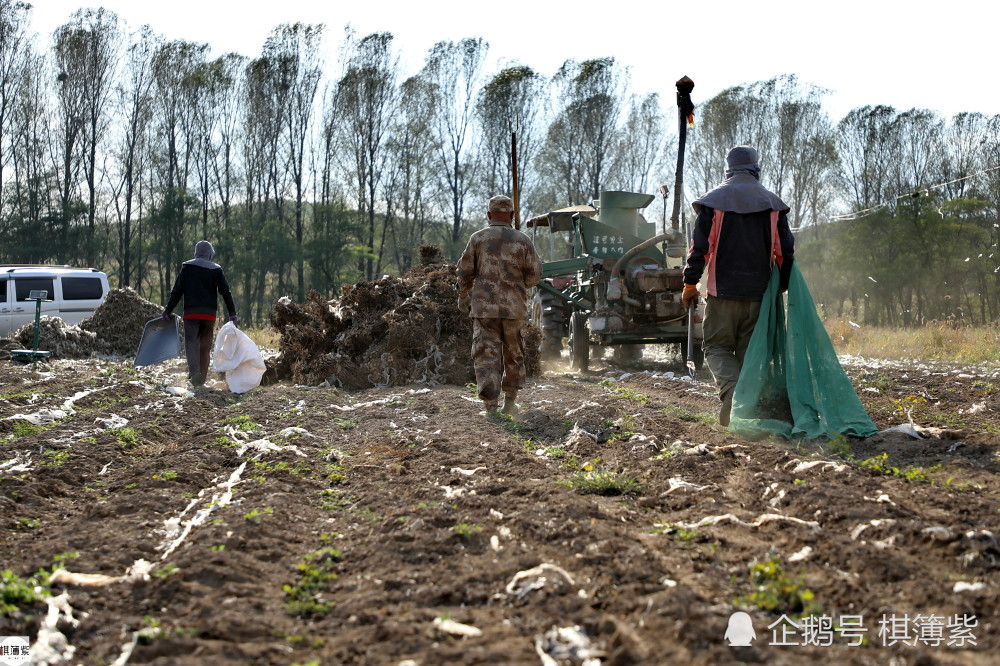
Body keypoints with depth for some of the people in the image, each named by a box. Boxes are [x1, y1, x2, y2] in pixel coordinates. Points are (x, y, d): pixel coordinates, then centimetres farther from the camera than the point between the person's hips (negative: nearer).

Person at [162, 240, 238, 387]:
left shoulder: (187, 267, 6)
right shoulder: (216, 270, 7)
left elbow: (176, 292, 2)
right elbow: (226, 292, 1)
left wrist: (167, 311, 6)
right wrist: (232, 313, 2)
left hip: (191, 313, -1)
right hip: (209, 314, 1)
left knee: (191, 342, -5)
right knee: (205, 346, 9)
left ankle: (194, 371, -27)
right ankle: (202, 378, 12)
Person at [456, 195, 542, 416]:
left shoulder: (478, 238, -1)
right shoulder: (522, 240, 1)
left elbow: (465, 272, 2)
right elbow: (534, 275, 2)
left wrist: (463, 296, 19)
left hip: (484, 307, -1)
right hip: (514, 308, 1)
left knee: (486, 356, -3)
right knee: (513, 354, 17)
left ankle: (491, 408, -13)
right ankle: (510, 402, 25)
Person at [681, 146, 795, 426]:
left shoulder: (713, 201, -2)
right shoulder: (773, 204, 7)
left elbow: (700, 247, -5)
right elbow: (786, 250, 5)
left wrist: (690, 284, 4)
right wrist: (781, 286, 16)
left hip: (723, 290, -2)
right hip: (759, 293, 3)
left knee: (717, 346, 6)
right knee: (749, 351, 10)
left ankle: (731, 390, -20)